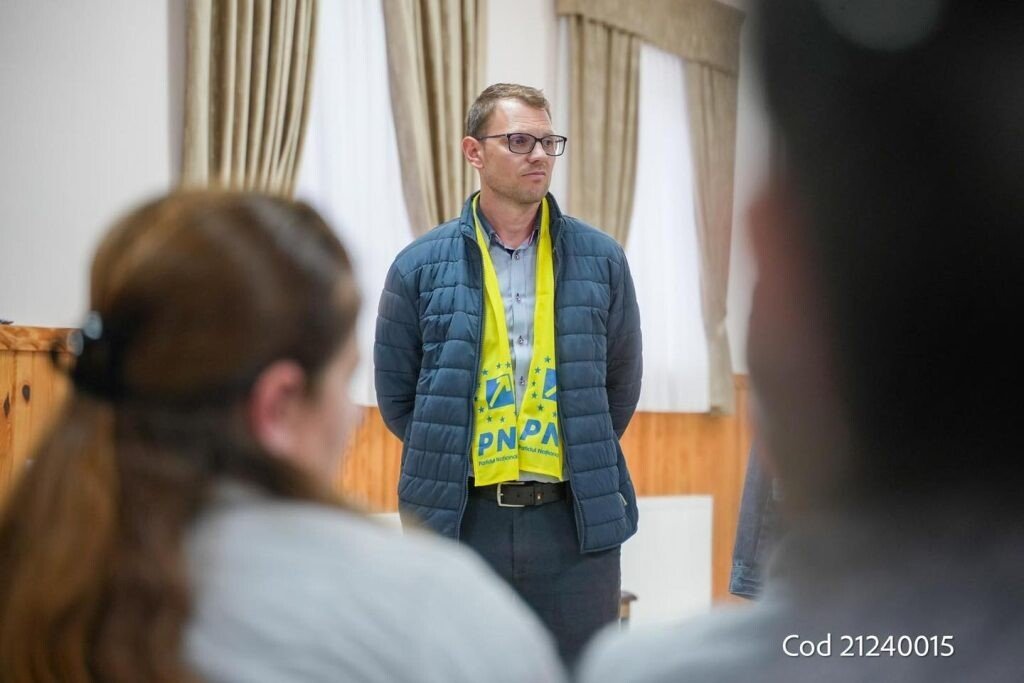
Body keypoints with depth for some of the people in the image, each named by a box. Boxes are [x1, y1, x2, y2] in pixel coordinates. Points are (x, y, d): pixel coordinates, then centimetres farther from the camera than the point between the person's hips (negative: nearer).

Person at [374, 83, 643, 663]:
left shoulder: (600, 260, 5)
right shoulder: (422, 266, 2)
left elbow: (621, 387, 12)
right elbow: (396, 397, 7)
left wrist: (581, 462, 10)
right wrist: (453, 461, 6)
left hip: (576, 523, 1)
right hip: (462, 522, -1)